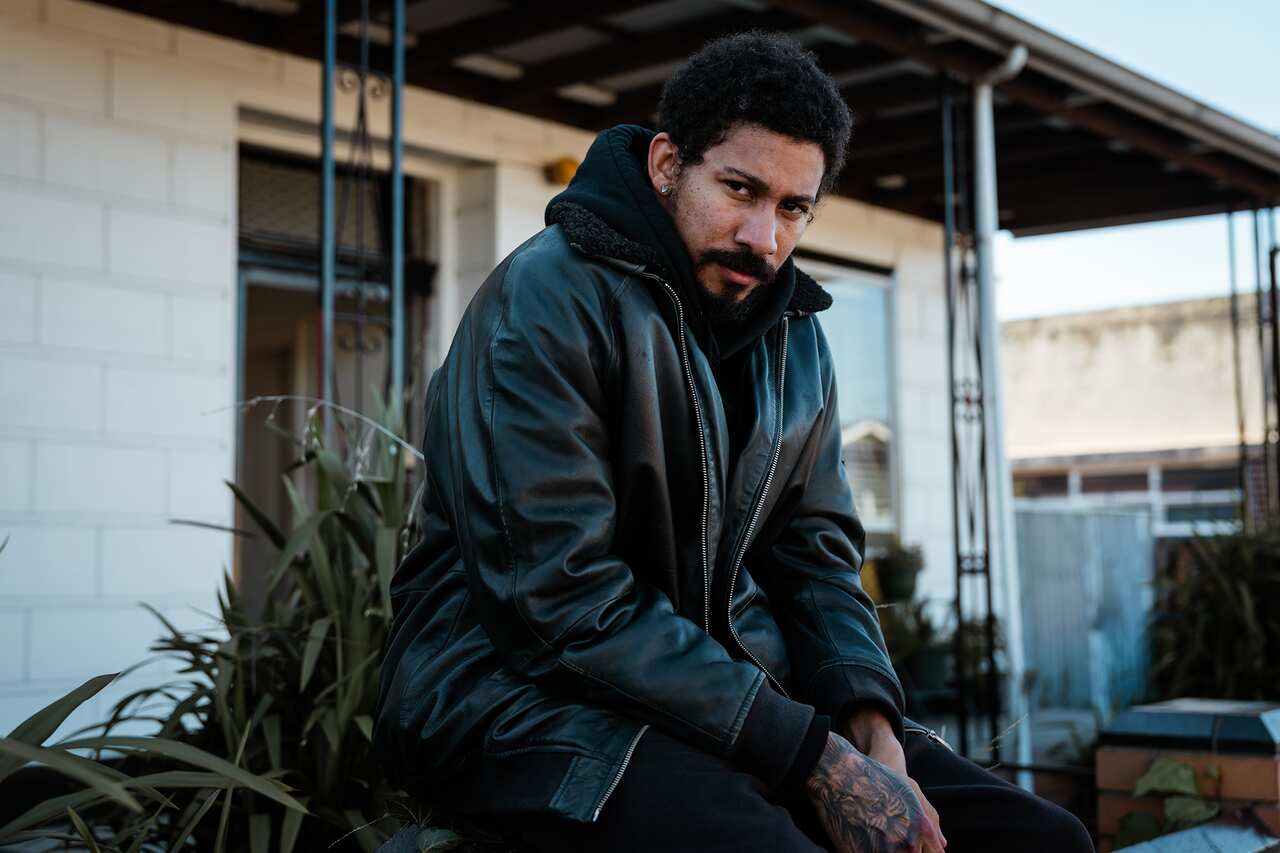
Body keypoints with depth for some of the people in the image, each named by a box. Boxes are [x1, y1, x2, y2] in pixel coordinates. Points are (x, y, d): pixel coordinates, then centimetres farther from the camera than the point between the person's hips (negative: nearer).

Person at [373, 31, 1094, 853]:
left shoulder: (797, 338, 10)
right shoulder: (546, 300, -14)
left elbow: (817, 553, 12)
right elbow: (567, 599, -21)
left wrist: (872, 730, -9)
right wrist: (821, 759, -22)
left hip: (738, 685, 7)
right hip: (536, 692, -6)